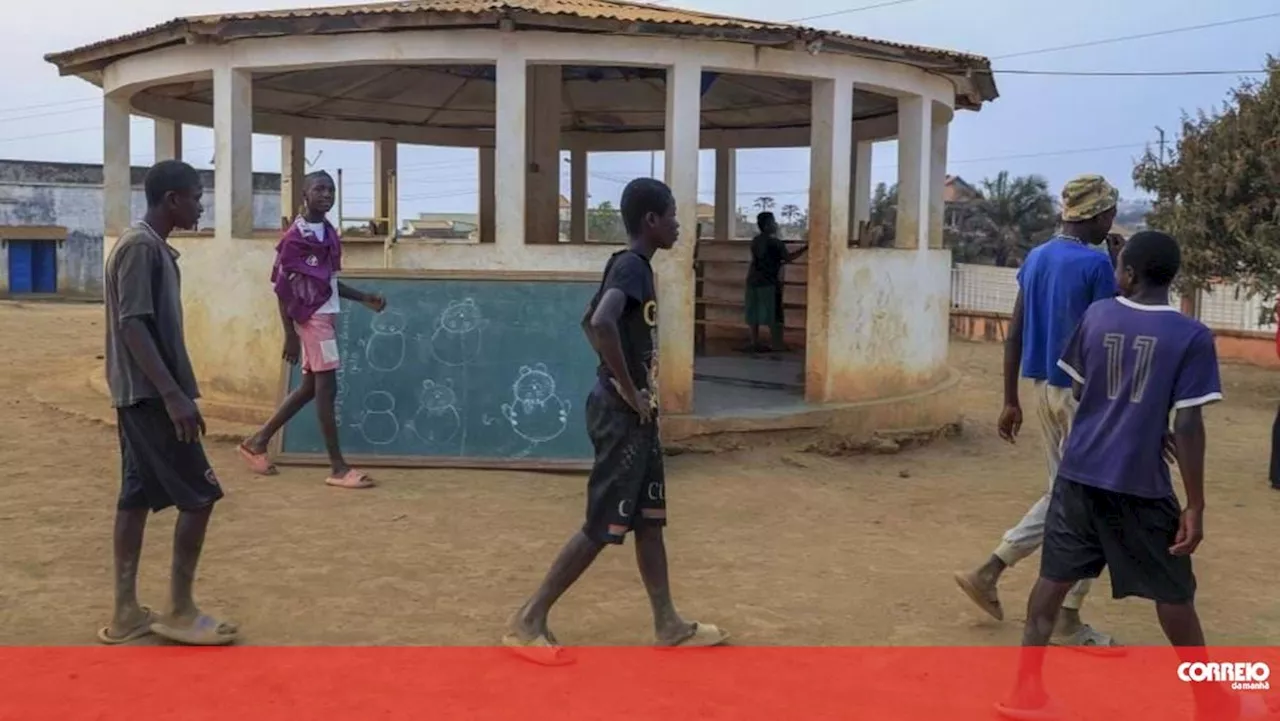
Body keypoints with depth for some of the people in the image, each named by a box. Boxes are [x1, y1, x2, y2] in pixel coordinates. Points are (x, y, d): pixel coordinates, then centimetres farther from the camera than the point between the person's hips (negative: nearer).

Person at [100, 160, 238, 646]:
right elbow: (133, 325, -22)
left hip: (137, 395, 10)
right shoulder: (141, 247, -15)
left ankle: (126, 614, 15)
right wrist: (174, 395, -26)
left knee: (137, 495, 10)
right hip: (151, 395, -10)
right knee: (200, 495, -5)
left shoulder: (151, 246, 15)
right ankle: (179, 612, 3)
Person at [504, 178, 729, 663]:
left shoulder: (630, 265, 12)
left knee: (650, 518, 13)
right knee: (604, 526, -4)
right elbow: (603, 323, -34)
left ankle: (668, 626, 23)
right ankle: (529, 620, 4)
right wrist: (629, 392, -24)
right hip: (623, 416, -10)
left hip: (637, 417, 10)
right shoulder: (632, 266, -17)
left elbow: (589, 321, 24)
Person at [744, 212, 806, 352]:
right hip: (769, 282, -7)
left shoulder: (755, 241, 12)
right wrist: (805, 248, 0)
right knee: (773, 314, 0)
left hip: (753, 280, 7)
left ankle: (755, 343, 9)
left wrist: (780, 262, 27)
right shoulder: (774, 242, -11)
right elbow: (789, 258, -8)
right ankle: (776, 344, 2)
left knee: (754, 314, 7)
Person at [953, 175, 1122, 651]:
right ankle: (1068, 622, 11)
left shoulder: (1035, 258, 8)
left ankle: (987, 573, 17)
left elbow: (1014, 335, 10)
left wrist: (1010, 401, 14)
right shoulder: (1096, 264, -15)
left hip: (1046, 388, 8)